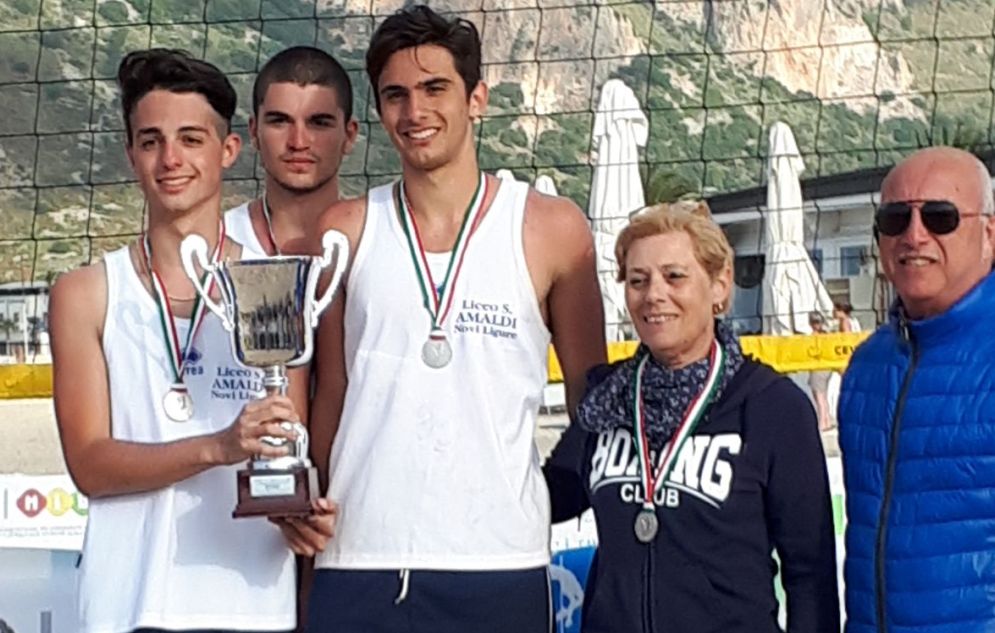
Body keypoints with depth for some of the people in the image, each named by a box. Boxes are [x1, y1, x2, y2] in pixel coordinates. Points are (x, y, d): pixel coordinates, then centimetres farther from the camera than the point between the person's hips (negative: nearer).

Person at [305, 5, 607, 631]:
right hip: (358, 561, 1)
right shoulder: (346, 231, 8)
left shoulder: (551, 229, 4)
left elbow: (594, 404, 10)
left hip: (499, 562, -1)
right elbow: (330, 394, 12)